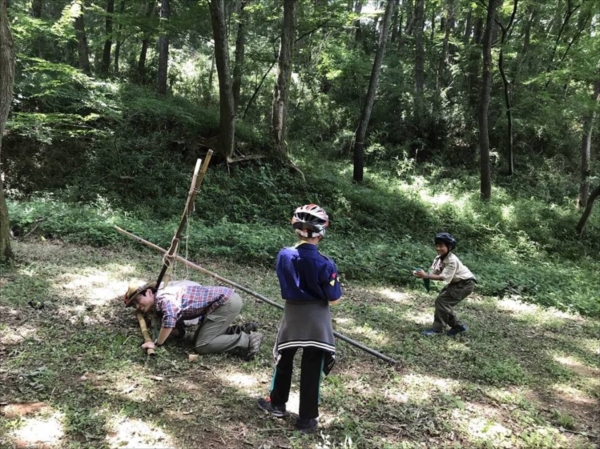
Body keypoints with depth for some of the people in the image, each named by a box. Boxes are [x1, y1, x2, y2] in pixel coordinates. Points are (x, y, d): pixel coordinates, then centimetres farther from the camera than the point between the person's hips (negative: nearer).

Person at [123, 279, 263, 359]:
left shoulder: (163, 297, -12)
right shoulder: (160, 306, 19)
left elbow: (169, 320, -33)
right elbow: (180, 332, 19)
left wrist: (157, 343, -20)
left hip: (226, 301, -10)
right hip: (225, 299, 10)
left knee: (201, 346, -8)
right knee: (199, 338, 13)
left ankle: (248, 340, -7)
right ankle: (242, 330, 12)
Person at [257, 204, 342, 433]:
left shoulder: (284, 256, -8)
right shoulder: (324, 264, -19)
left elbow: (286, 287, 6)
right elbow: (334, 300, -12)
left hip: (292, 315, 3)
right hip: (316, 320, -3)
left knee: (284, 360, 22)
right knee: (311, 369, 8)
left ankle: (277, 404, 37)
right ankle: (307, 418, 18)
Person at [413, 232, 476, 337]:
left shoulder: (452, 260, -29)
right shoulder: (439, 258, -5)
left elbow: (444, 277, -33)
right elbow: (432, 273, -10)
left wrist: (426, 276, -38)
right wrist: (421, 274, -31)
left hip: (465, 283, -9)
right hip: (455, 282, 9)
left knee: (441, 301, -16)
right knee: (444, 303, 7)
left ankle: (438, 329, -8)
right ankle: (458, 326, 23)